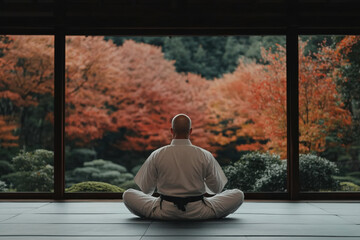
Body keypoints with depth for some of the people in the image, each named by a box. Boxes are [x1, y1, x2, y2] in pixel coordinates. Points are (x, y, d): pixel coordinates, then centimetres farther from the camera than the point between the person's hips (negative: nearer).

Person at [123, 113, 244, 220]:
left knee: (128, 195, 19)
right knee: (238, 195, 14)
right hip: (197, 212, 0)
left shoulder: (157, 155, -9)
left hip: (165, 212, 1)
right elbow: (217, 189, 2)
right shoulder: (204, 156, -10)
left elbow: (146, 189, 1)